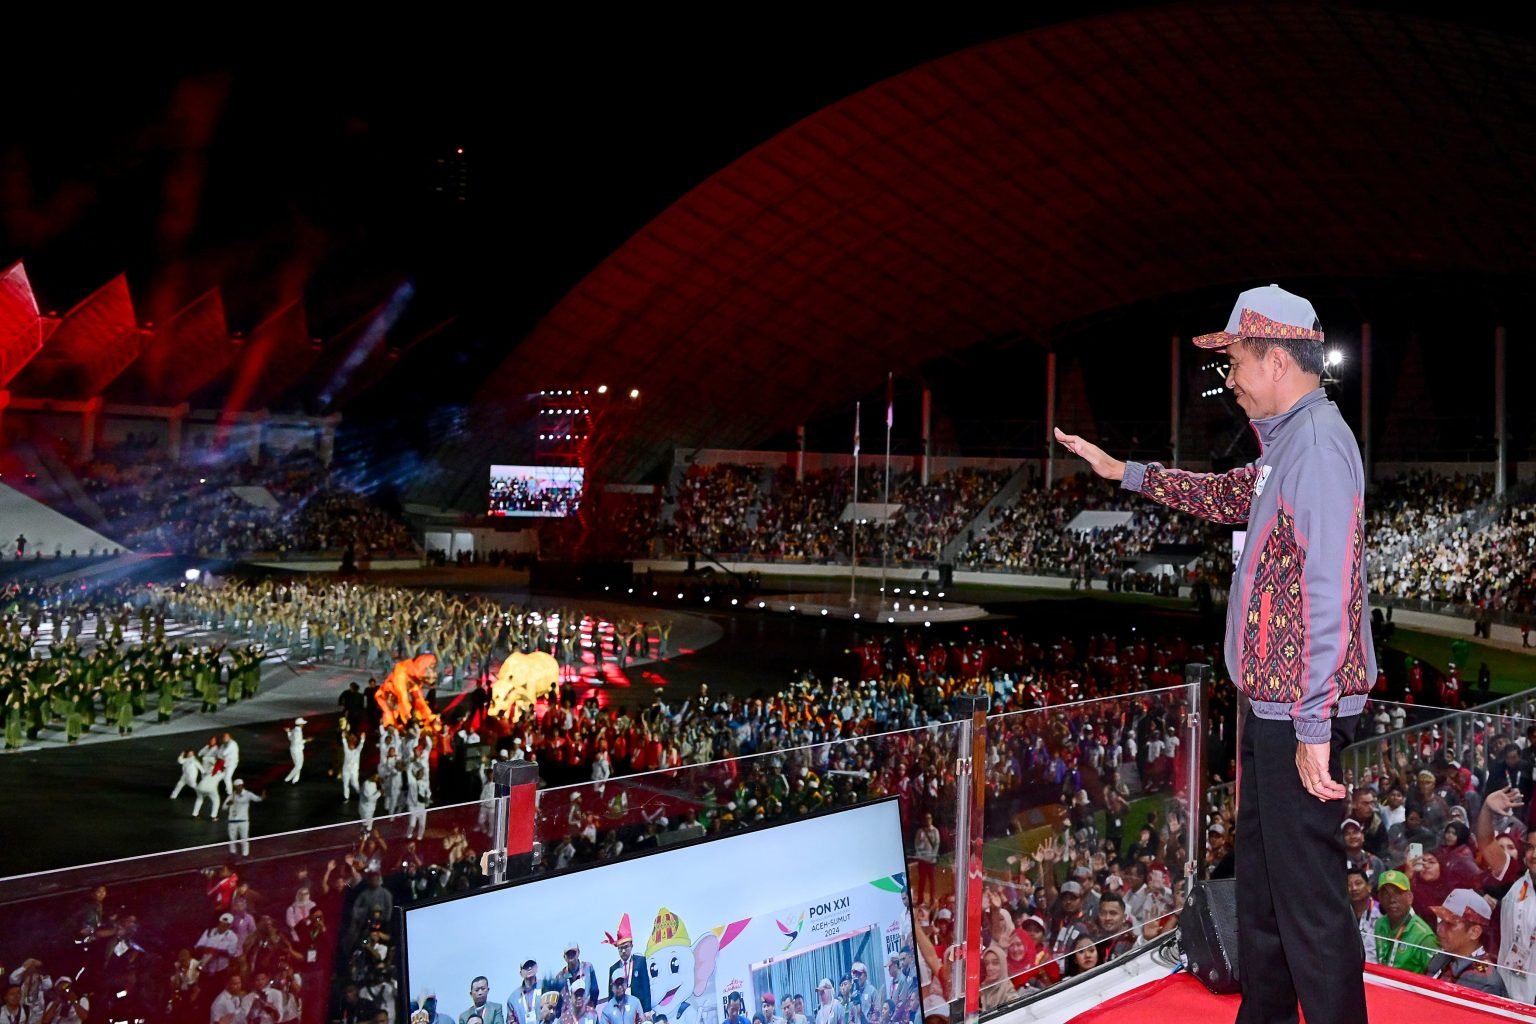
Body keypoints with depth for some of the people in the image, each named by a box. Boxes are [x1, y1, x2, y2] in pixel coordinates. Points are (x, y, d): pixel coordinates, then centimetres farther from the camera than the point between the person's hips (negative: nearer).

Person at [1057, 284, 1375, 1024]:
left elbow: (1327, 595, -25)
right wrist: (1125, 473, 33)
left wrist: (1314, 725, -25)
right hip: (1272, 708, 11)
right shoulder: (1289, 442, 12)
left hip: (1300, 715, -11)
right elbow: (1230, 495, 32)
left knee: (1307, 896, -3)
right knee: (1260, 881, 21)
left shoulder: (1317, 442, -19)